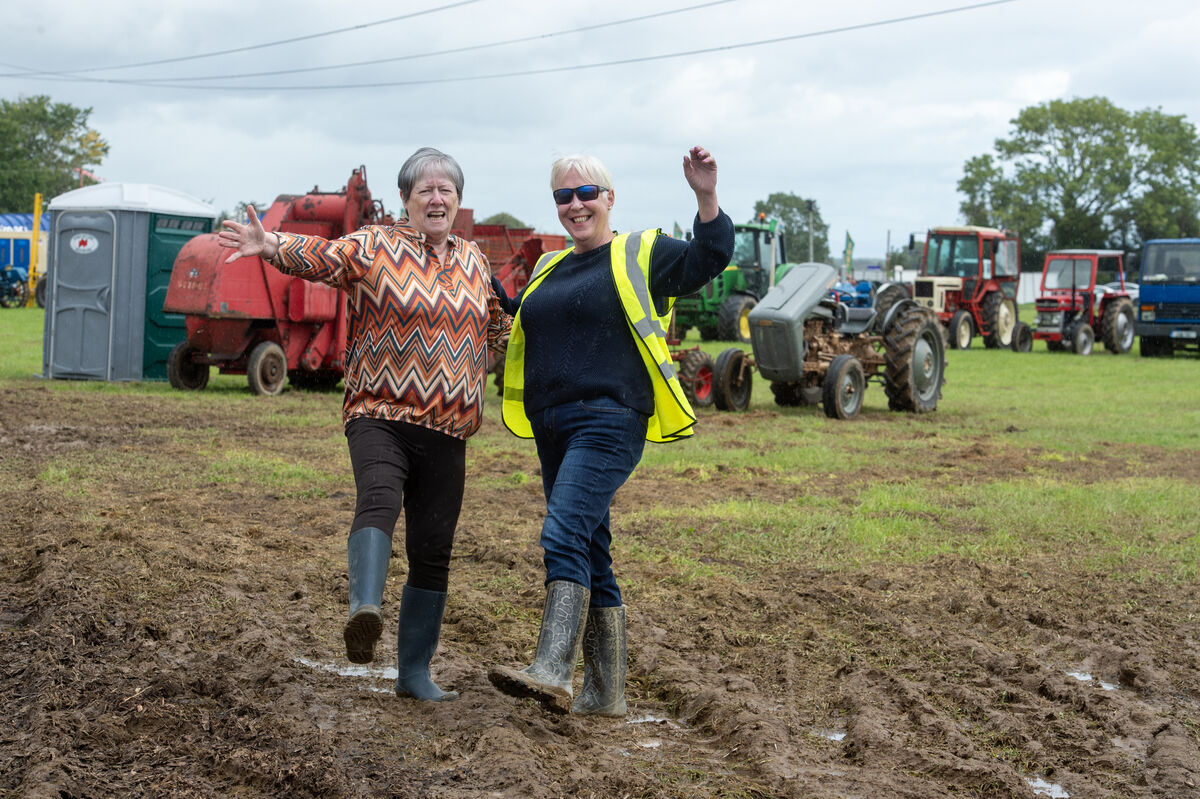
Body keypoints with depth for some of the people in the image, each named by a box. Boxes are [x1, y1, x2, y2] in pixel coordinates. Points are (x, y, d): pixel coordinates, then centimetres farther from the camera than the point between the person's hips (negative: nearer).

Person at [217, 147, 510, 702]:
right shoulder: (374, 247, 1)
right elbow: (322, 256, -17)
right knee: (379, 497, -34)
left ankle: (414, 672, 16)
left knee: (432, 553, 6)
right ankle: (364, 609, -51)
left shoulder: (473, 261, 16)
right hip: (381, 416, -4)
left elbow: (496, 323, 32)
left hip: (447, 431, 5)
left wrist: (476, 372, 20)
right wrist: (273, 247, -36)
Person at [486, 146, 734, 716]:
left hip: (609, 421, -8)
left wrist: (706, 199, -25)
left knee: (564, 536, -23)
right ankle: (606, 694, 15)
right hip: (554, 428, 8)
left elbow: (708, 260, -11)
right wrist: (499, 298, 18)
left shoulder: (642, 254, 2)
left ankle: (552, 674, -30)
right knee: (589, 555, 9)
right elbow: (528, 325, 33)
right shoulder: (549, 268, 22)